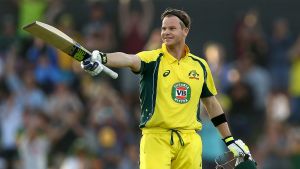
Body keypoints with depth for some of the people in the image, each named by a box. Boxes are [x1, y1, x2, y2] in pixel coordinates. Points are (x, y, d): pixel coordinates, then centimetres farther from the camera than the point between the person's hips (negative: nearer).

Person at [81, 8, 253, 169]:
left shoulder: (200, 65, 11)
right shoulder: (152, 59, -1)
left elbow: (211, 103, 21)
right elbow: (130, 60, -23)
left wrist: (230, 140, 20)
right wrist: (101, 58, -44)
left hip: (190, 141, 3)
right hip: (156, 138, -3)